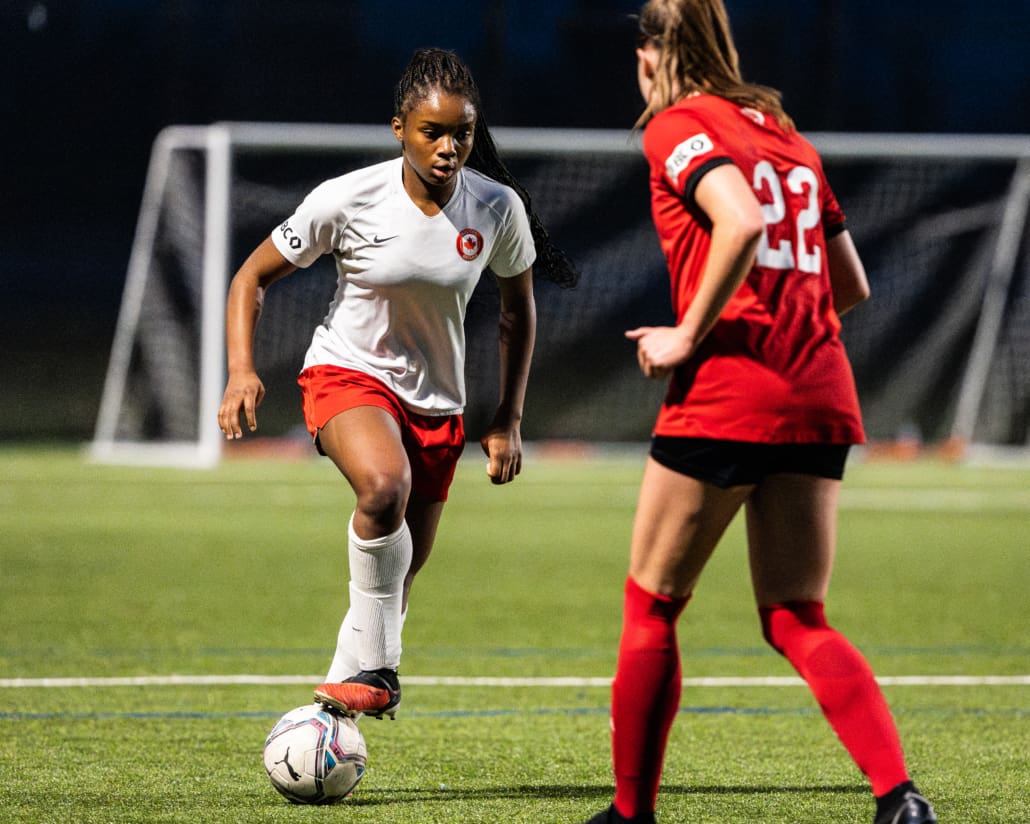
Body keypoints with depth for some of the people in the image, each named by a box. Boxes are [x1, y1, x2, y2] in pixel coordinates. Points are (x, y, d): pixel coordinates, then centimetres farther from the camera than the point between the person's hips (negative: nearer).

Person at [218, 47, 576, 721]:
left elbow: (518, 308, 10)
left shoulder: (498, 208, -8)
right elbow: (253, 277, -5)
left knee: (397, 579, 7)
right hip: (348, 374, -4)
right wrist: (242, 370, -20)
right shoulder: (349, 199, -16)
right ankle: (375, 670, -25)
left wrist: (508, 421, 7)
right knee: (385, 484, -36)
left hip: (436, 402, 4)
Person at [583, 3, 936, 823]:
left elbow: (741, 222, -22)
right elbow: (851, 285, 20)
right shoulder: (786, 134, 19)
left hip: (728, 391, -6)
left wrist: (688, 335, -14)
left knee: (651, 606, 9)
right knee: (797, 621, 7)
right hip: (821, 396, 6)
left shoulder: (678, 127, -3)